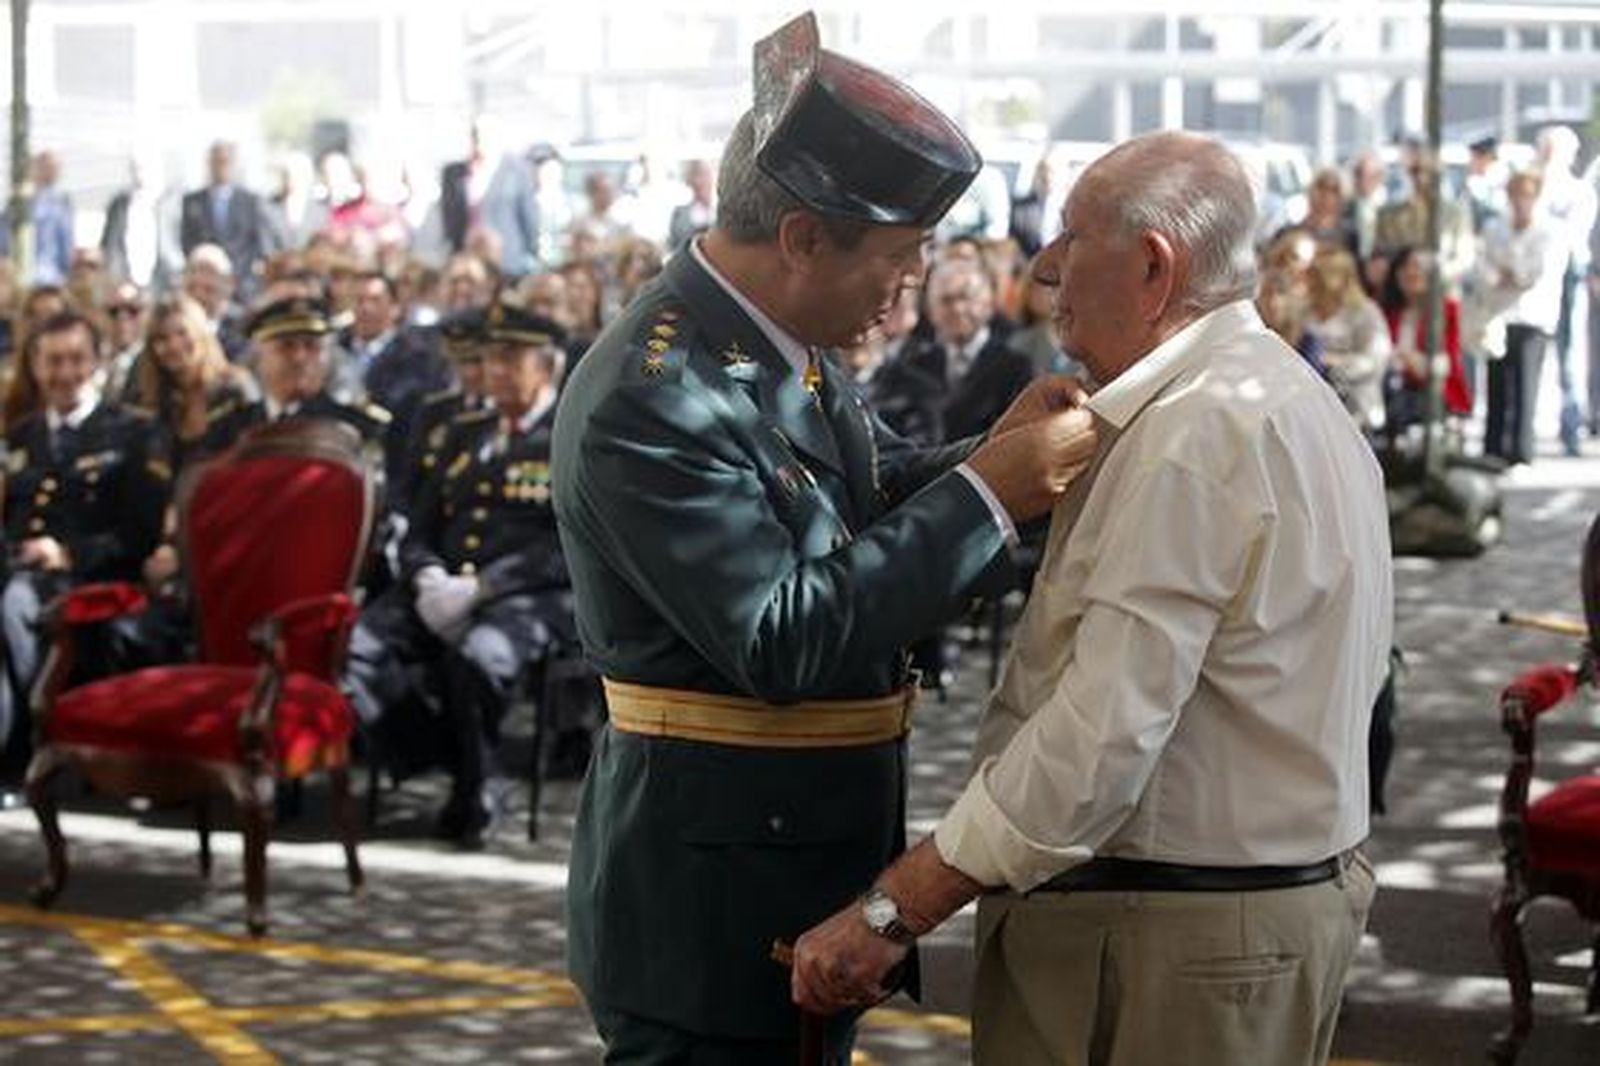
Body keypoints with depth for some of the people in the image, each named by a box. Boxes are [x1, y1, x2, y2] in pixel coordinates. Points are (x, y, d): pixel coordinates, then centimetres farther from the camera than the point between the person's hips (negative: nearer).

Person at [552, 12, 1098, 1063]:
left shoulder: (790, 349, 4)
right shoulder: (652, 403, -24)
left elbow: (875, 501, 16)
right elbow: (784, 642, -27)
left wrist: (990, 453, -5)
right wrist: (989, 494, -24)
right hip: (714, 909, -9)